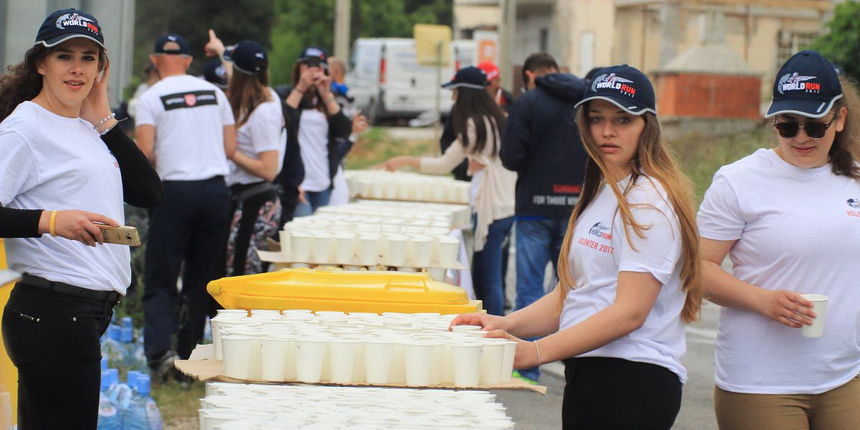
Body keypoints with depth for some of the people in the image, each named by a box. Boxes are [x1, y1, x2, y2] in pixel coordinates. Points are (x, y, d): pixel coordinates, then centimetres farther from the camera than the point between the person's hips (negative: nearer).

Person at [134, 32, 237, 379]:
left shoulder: (152, 98, -2)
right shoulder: (214, 93, 9)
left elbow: (145, 152, -11)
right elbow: (231, 149, 8)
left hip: (174, 190, -3)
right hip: (216, 188, 3)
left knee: (160, 279, 1)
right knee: (203, 279, 11)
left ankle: (160, 351, -16)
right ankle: (190, 355, 15)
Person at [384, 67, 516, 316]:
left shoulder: (475, 124, -12)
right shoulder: (495, 119, 12)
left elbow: (444, 165, -8)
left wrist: (405, 161, -1)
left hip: (491, 208, -9)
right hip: (507, 204, 9)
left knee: (489, 279, -5)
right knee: (482, 277, 13)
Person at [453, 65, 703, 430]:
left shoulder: (648, 201, -10)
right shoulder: (600, 195, 19)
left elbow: (630, 312, -18)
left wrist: (536, 352, -23)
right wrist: (507, 324, -1)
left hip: (631, 382, -8)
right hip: (591, 375, 8)